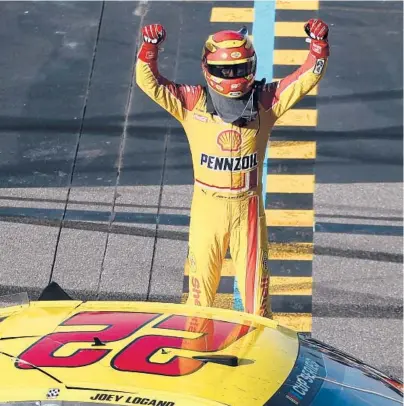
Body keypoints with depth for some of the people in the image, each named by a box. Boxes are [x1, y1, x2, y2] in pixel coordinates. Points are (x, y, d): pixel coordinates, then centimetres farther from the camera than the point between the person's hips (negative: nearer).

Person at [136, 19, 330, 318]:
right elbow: (149, 82, -11)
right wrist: (150, 47, -26)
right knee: (201, 280, 11)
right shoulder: (192, 103, -6)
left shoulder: (266, 101, -3)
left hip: (248, 207, 1)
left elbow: (307, 77, -4)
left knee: (256, 280, 10)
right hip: (207, 206, 0)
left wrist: (319, 44, -19)